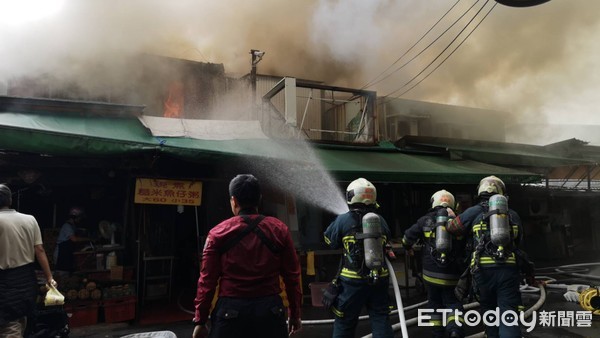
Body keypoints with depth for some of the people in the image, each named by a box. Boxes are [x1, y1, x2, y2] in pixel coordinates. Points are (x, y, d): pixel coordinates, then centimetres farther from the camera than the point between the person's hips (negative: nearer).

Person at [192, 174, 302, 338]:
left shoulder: (218, 233, -4)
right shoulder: (279, 229, 0)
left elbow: (207, 280, -4)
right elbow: (292, 276, 1)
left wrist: (200, 321, 3)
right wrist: (295, 314, 10)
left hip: (230, 310, -1)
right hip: (271, 310, 1)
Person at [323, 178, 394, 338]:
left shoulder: (342, 220, -10)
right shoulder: (381, 221, 1)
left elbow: (330, 240, 3)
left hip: (353, 280, -3)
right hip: (379, 279, 3)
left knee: (344, 322, 11)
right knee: (381, 319, 13)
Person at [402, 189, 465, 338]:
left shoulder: (426, 220, 1)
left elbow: (407, 237, 3)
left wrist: (408, 248, 25)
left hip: (431, 273, 0)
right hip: (452, 275, 0)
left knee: (435, 303, 17)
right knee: (453, 302, 12)